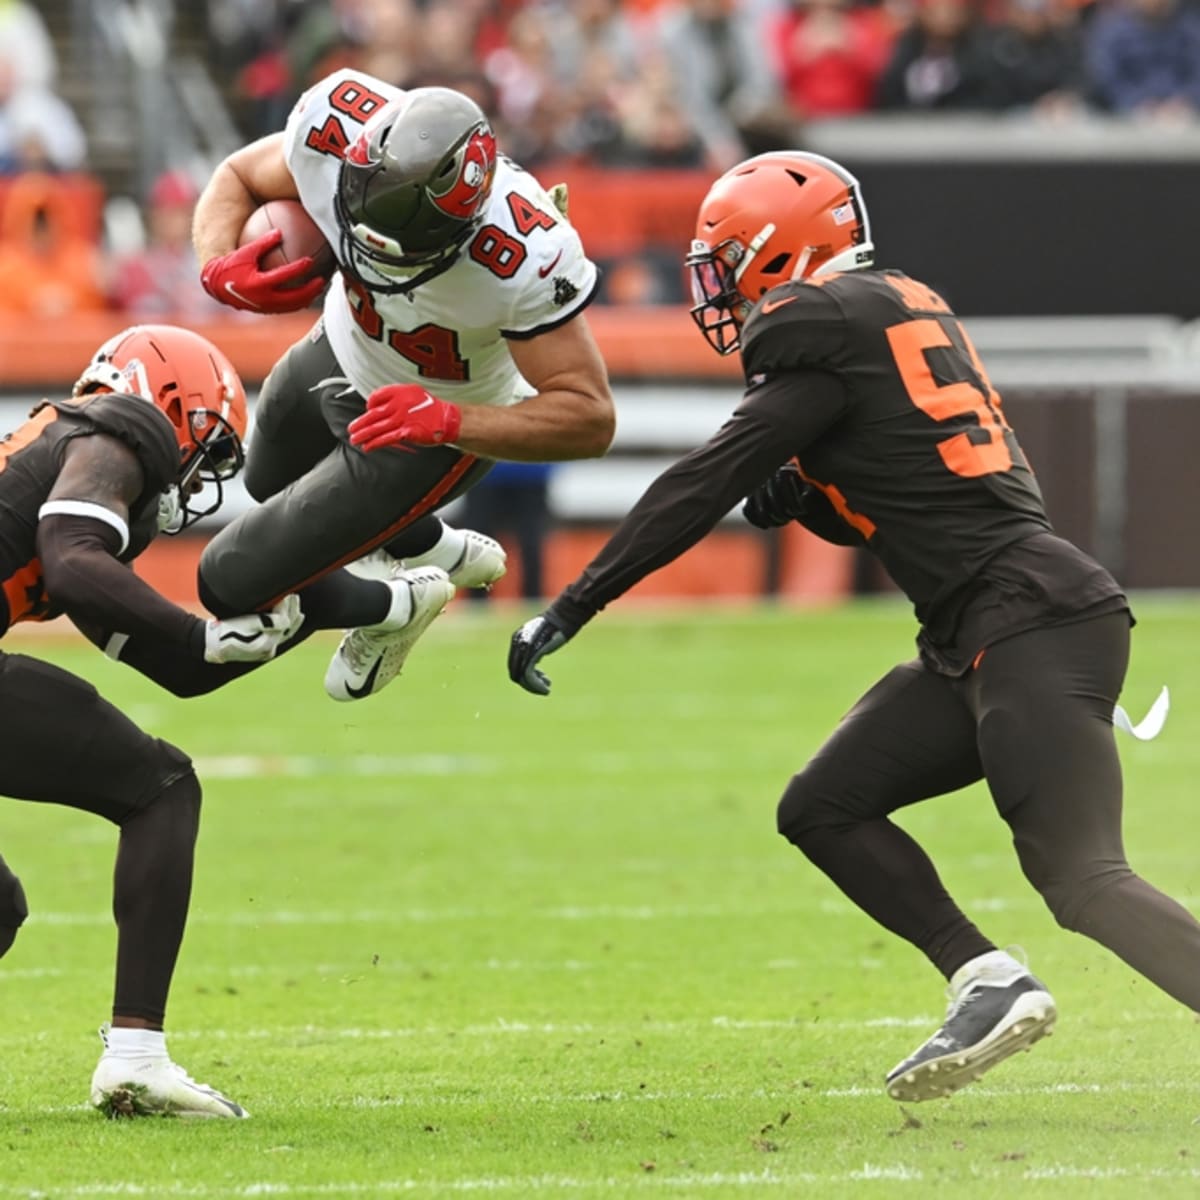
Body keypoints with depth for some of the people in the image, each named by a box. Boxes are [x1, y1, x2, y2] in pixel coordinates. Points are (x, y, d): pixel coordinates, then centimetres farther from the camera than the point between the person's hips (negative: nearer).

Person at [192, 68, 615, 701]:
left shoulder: (524, 257, -46)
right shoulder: (334, 128, -35)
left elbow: (590, 419, -39)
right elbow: (236, 180, -13)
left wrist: (445, 421, -52)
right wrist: (220, 267, -35)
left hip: (445, 423, -6)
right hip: (341, 350, 6)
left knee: (236, 580, -5)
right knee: (270, 482, 36)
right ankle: (436, 551, 56)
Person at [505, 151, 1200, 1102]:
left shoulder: (824, 333, -8)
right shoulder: (905, 310, 20)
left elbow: (706, 487, -8)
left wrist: (571, 609, -5)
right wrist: (801, 496, 8)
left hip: (1033, 625, -10)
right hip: (977, 647, 10)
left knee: (1084, 882, -18)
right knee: (823, 809, 10)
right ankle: (988, 983, 4)